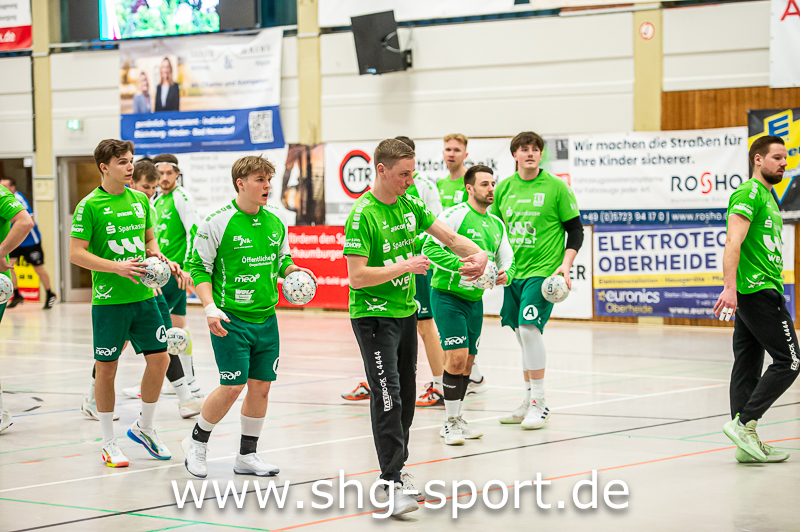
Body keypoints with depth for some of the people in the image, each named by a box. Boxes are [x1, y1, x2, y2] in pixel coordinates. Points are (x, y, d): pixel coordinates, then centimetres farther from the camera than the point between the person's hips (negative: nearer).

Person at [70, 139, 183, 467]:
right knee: (106, 367, 2)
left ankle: (144, 427, 24)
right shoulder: (90, 205, -9)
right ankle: (108, 443, 14)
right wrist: (118, 267, -20)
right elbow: (76, 254, -11)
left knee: (159, 358, 3)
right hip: (109, 300, -5)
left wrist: (157, 257, 0)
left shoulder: (140, 200, 8)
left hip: (144, 295, 5)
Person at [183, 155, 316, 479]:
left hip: (266, 318, 6)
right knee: (233, 386, -9)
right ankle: (197, 442, 14)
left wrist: (295, 270, -1)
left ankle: (247, 455, 20)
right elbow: (199, 268, -7)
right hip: (230, 318, -6)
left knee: (261, 386, 7)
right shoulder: (217, 223, -10)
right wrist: (210, 308, -17)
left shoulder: (275, 223, 8)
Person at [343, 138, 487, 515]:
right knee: (387, 395, -14)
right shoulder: (363, 215, -18)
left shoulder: (410, 205, 4)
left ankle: (396, 471, 25)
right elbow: (357, 276, -22)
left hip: (406, 312, 8)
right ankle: (390, 483, -14)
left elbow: (448, 236, 8)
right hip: (373, 316, -8)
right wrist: (405, 267, -22)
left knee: (405, 394, 13)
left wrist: (478, 254, -11)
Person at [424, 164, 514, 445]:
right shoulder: (455, 214, -13)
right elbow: (430, 248, -20)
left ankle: (457, 420, 24)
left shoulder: (496, 224, 11)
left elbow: (507, 258, 17)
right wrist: (462, 266, -28)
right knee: (457, 357, -13)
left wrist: (505, 274, -7)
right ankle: (450, 424, -2)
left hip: (475, 299, 7)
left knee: (467, 362, 11)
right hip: (447, 295, -7)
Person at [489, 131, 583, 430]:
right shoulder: (504, 188, 8)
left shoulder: (555, 187, -4)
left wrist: (566, 263, -11)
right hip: (514, 271, 5)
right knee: (522, 333, 9)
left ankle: (539, 404, -8)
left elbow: (575, 229, -1)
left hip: (543, 271, -5)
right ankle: (529, 402, 20)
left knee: (529, 328, -17)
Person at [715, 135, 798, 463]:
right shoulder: (749, 193, -9)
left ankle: (747, 444, 8)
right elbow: (733, 242, -20)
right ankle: (743, 423, -10)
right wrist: (730, 287, -29)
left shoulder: (768, 196, 22)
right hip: (757, 290, -10)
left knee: (748, 368, 7)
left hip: (762, 291, 10)